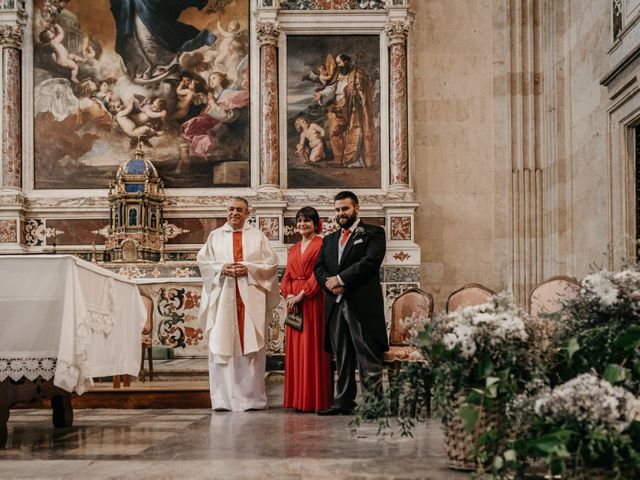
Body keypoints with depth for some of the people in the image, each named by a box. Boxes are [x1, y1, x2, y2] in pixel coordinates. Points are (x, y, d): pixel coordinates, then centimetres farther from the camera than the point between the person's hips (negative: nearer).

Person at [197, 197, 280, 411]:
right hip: (223, 297, 1)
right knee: (222, 346, -3)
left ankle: (252, 398, 1)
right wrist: (222, 268, -10)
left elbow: (271, 262, 4)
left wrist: (248, 268, -11)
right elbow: (203, 260, 7)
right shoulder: (215, 236, 14)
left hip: (251, 298, -1)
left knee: (251, 346, -3)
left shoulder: (257, 236, 11)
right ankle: (223, 399, 0)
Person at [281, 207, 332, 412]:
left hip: (313, 301, -7)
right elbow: (287, 275, 14)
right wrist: (288, 294, -4)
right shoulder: (294, 249, 19)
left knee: (312, 347, -6)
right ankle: (296, 398, 11)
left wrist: (302, 294, -16)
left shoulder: (321, 245, -3)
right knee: (295, 348, 6)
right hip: (294, 301, 7)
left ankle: (314, 399, -3)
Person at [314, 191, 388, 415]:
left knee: (369, 358, -7)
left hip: (363, 304, -6)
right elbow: (318, 268, 14)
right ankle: (343, 402, 12)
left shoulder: (373, 233, 3)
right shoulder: (329, 240, 23)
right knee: (342, 359, 8)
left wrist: (340, 279, -11)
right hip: (335, 305, 6)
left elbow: (370, 262, -11)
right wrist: (330, 283, -8)